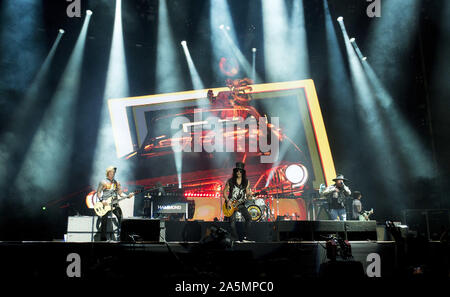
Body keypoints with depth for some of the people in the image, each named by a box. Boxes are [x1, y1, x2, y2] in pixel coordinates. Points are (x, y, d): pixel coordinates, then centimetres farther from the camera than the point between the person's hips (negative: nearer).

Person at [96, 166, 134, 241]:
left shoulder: (117, 183, 14)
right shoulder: (103, 182, 3)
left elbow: (120, 193, 11)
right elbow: (98, 192, 1)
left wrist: (128, 196, -6)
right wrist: (102, 200, -14)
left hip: (115, 204, 3)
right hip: (105, 204, -3)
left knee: (121, 218, -12)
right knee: (104, 221, -2)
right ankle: (103, 239, 5)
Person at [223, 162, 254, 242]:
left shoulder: (246, 182, 3)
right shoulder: (230, 181, -2)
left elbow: (247, 193, 5)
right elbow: (224, 192, 3)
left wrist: (249, 194, -19)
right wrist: (228, 200, -12)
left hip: (241, 204, 2)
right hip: (231, 204, -2)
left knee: (249, 218, -16)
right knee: (232, 222, -10)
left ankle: (245, 237, -7)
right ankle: (235, 239, 5)